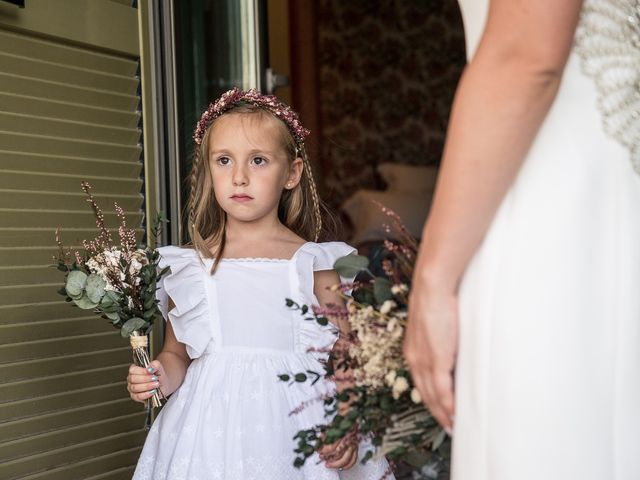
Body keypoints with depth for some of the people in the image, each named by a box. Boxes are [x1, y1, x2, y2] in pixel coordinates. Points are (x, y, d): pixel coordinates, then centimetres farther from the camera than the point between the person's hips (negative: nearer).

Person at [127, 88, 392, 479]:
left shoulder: (314, 263, 0)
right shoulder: (188, 267, 4)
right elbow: (177, 352, 14)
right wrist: (161, 378, -7)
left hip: (293, 425, -1)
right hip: (212, 428, 1)